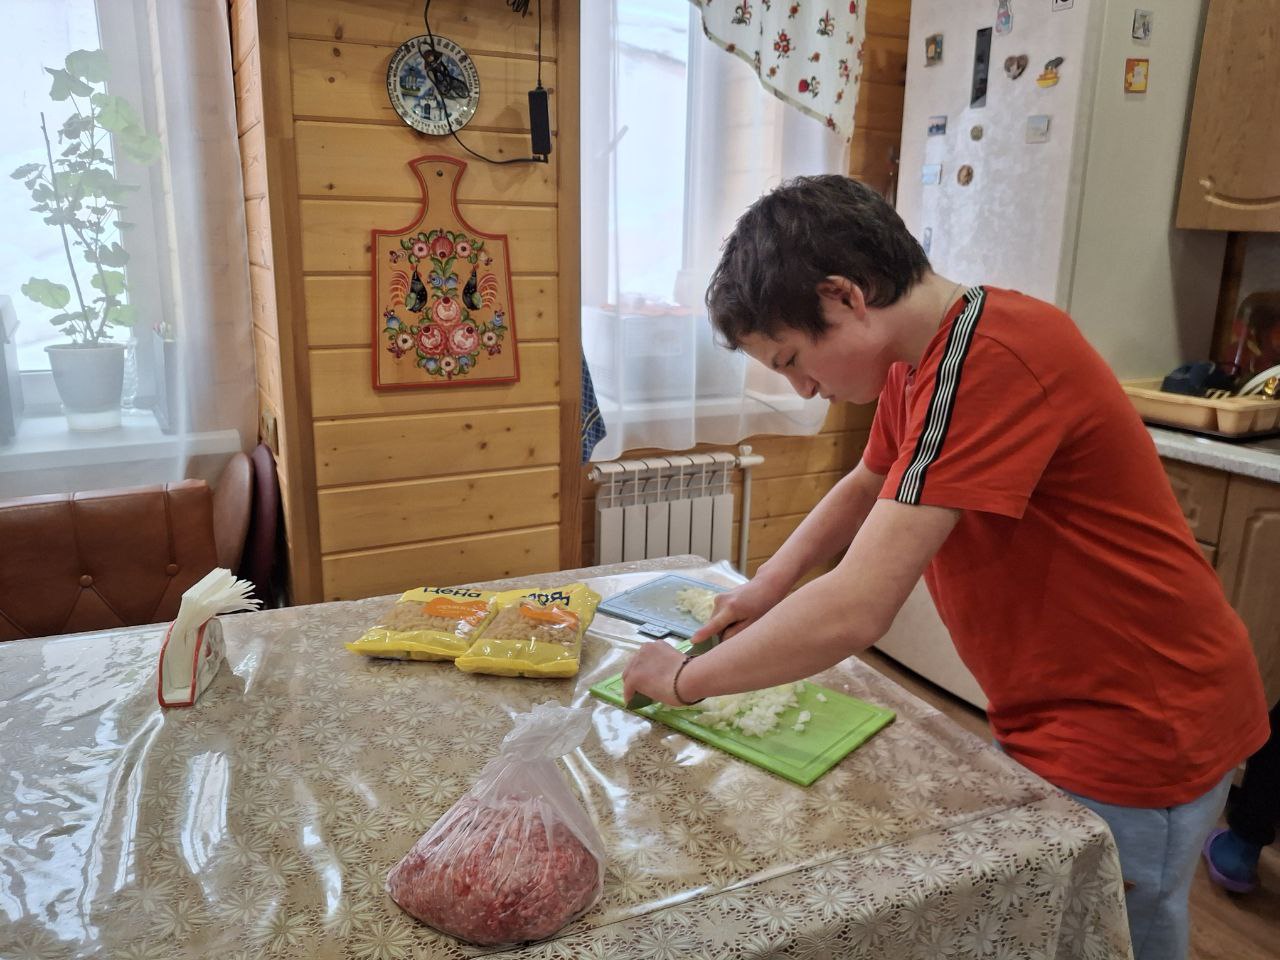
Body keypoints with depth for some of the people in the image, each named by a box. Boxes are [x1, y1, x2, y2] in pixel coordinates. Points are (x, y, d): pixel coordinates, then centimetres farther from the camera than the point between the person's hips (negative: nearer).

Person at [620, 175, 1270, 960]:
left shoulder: (993, 361, -30)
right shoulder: (920, 359, 0)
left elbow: (855, 612, -33)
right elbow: (866, 488, 17)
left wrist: (686, 677, -19)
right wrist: (769, 585, 3)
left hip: (1136, 737, -8)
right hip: (1061, 716, 8)